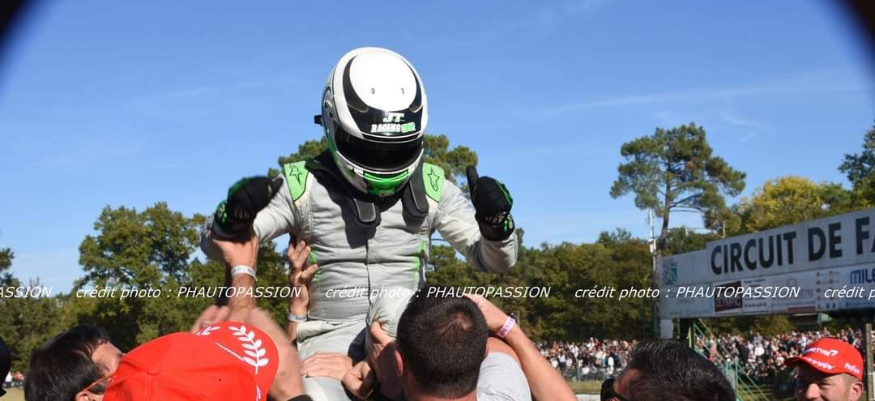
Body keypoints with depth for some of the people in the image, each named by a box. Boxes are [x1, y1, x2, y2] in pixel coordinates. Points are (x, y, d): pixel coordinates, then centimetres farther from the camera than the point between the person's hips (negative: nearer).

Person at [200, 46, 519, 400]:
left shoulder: (431, 188, 7)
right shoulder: (303, 186, 1)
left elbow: (494, 260, 11)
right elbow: (215, 247, 2)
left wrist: (495, 221, -12)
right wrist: (235, 213, -22)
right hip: (330, 335, -2)